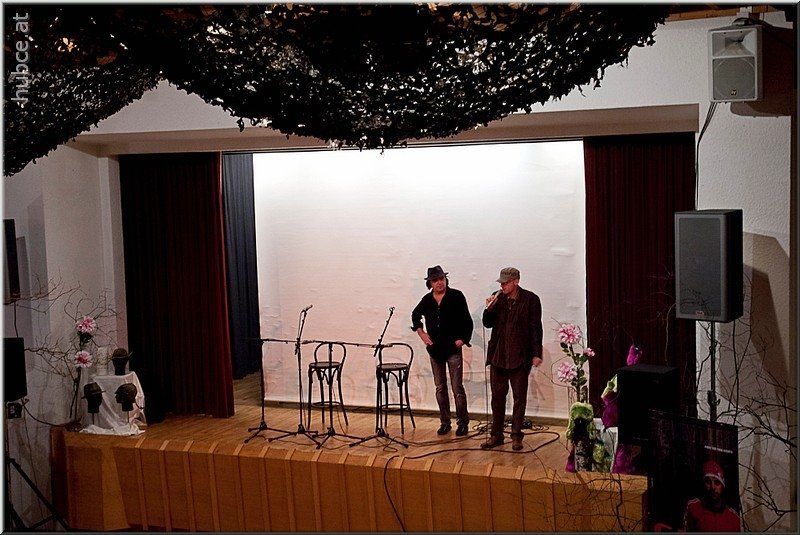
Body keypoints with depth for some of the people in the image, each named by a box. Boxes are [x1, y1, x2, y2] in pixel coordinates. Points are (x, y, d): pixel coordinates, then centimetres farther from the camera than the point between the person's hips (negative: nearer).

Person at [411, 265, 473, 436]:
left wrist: (463, 339, -11)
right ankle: (445, 422, 18)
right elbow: (415, 315, 25)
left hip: (453, 348, -4)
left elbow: (467, 321, -2)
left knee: (457, 387, -4)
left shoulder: (456, 296, -5)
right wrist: (421, 332, 12)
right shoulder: (427, 300, 6)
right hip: (435, 349, 4)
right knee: (440, 387, 10)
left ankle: (463, 422, 6)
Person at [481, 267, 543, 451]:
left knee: (519, 397, 5)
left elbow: (535, 328, -4)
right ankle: (496, 435, 18)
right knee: (497, 396, 9)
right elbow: (488, 324, 9)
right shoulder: (497, 298, 5)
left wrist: (537, 354, -8)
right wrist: (489, 309, -10)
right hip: (498, 355, 3)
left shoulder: (530, 299, -6)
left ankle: (516, 436, 15)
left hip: (520, 356, -3)